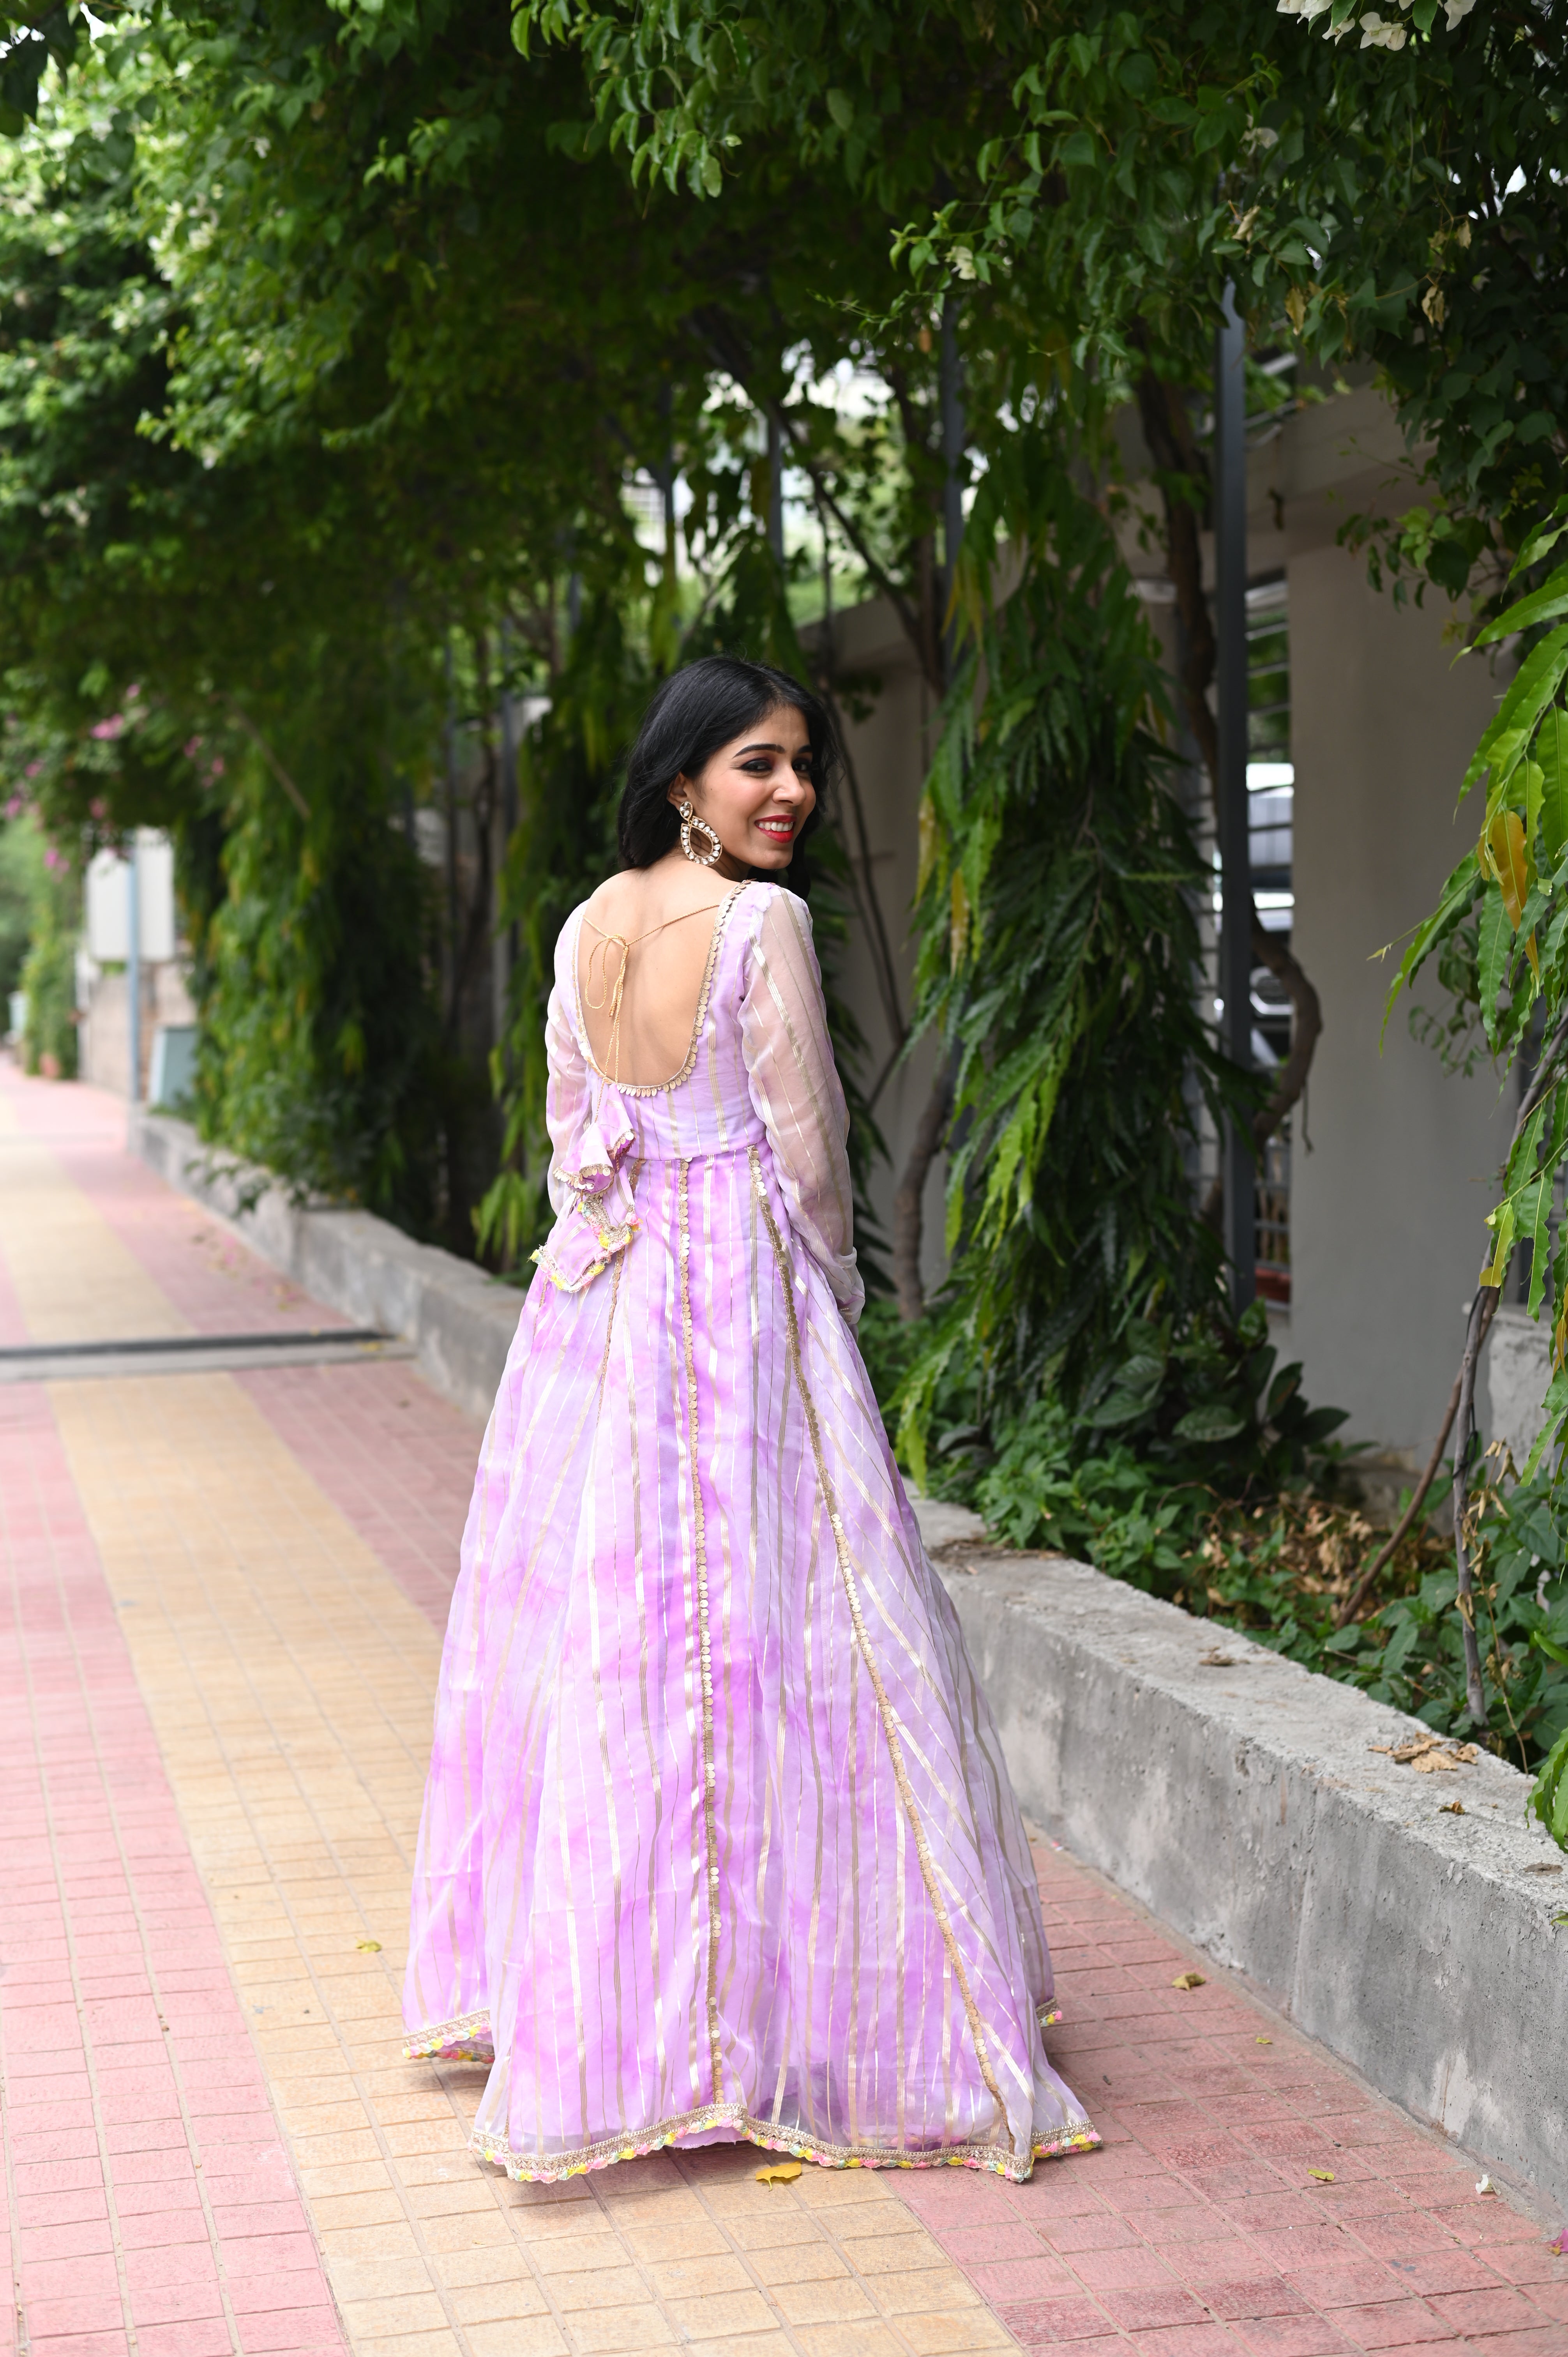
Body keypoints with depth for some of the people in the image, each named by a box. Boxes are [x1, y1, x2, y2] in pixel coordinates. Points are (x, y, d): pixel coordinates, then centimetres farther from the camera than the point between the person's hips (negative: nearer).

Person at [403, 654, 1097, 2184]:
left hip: (596, 1307, 7)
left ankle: (581, 2001, 23)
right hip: (745, 1301, -7)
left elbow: (570, 1141, 11)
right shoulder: (762, 922, -13)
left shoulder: (588, 925, 7)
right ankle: (778, 2005, 2)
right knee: (767, 1635, -2)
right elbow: (807, 1152, -9)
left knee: (597, 1622, 12)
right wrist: (836, 1298, 6)